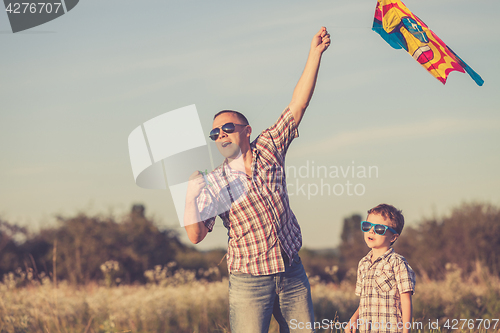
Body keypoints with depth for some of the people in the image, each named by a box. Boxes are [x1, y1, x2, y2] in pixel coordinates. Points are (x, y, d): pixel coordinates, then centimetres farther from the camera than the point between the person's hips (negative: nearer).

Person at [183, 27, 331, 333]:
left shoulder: (268, 150, 4)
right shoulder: (213, 184, -2)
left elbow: (297, 106, -1)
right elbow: (196, 235, -9)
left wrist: (315, 54, -7)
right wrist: (191, 192, -22)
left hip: (292, 273, 3)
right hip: (249, 282, -3)